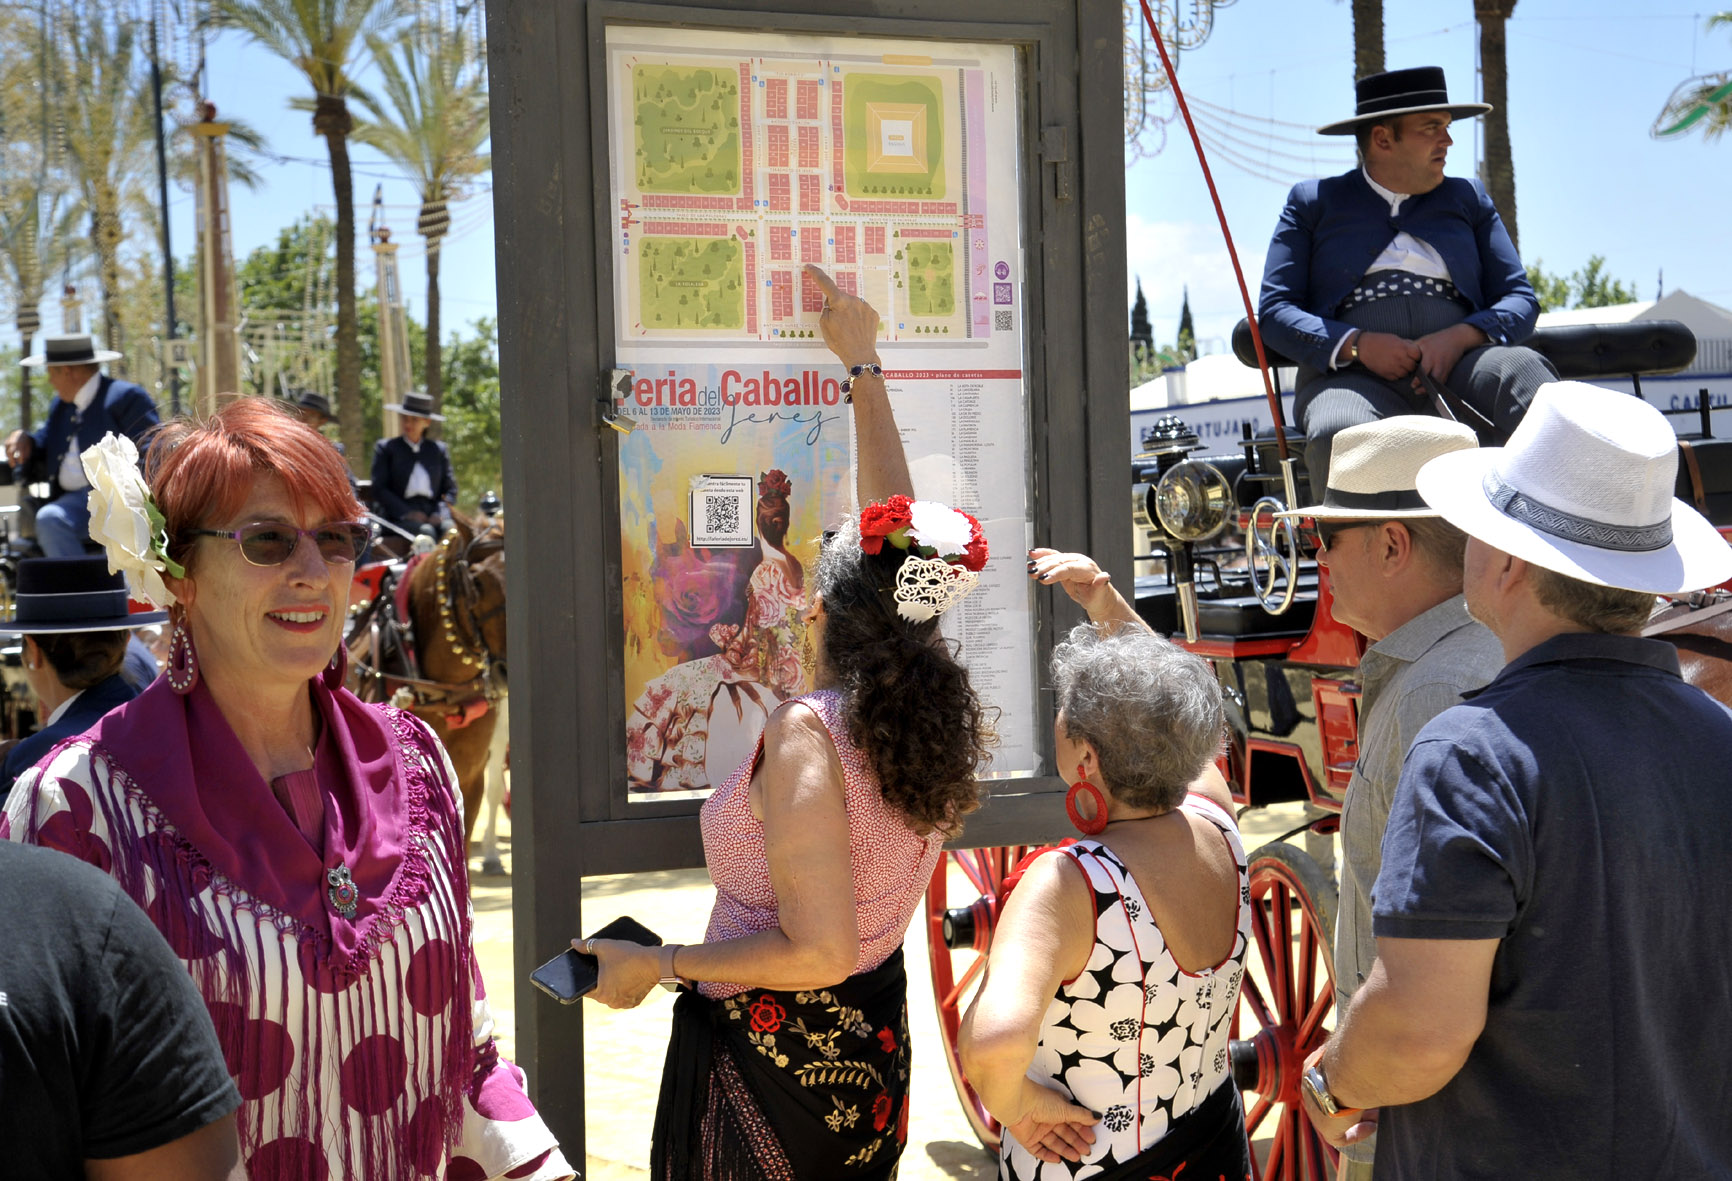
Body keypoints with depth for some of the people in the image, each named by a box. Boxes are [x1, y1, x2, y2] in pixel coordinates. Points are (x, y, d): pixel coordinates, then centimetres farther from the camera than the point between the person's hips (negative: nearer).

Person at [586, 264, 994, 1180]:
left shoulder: (806, 735, -23)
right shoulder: (932, 718, -3)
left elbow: (817, 950, -26)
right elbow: (897, 532, 9)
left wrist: (655, 965, -15)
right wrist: (862, 364, 20)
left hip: (767, 1069, -7)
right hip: (874, 1047, 7)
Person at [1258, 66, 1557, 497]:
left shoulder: (1468, 198, 27)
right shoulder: (1313, 202, 19)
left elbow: (1521, 300, 17)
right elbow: (1274, 311, 9)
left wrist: (1460, 337, -7)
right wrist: (1357, 345, -10)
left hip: (1459, 365, 2)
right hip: (1353, 375, -2)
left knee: (1521, 368, -33)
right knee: (1340, 436, -39)